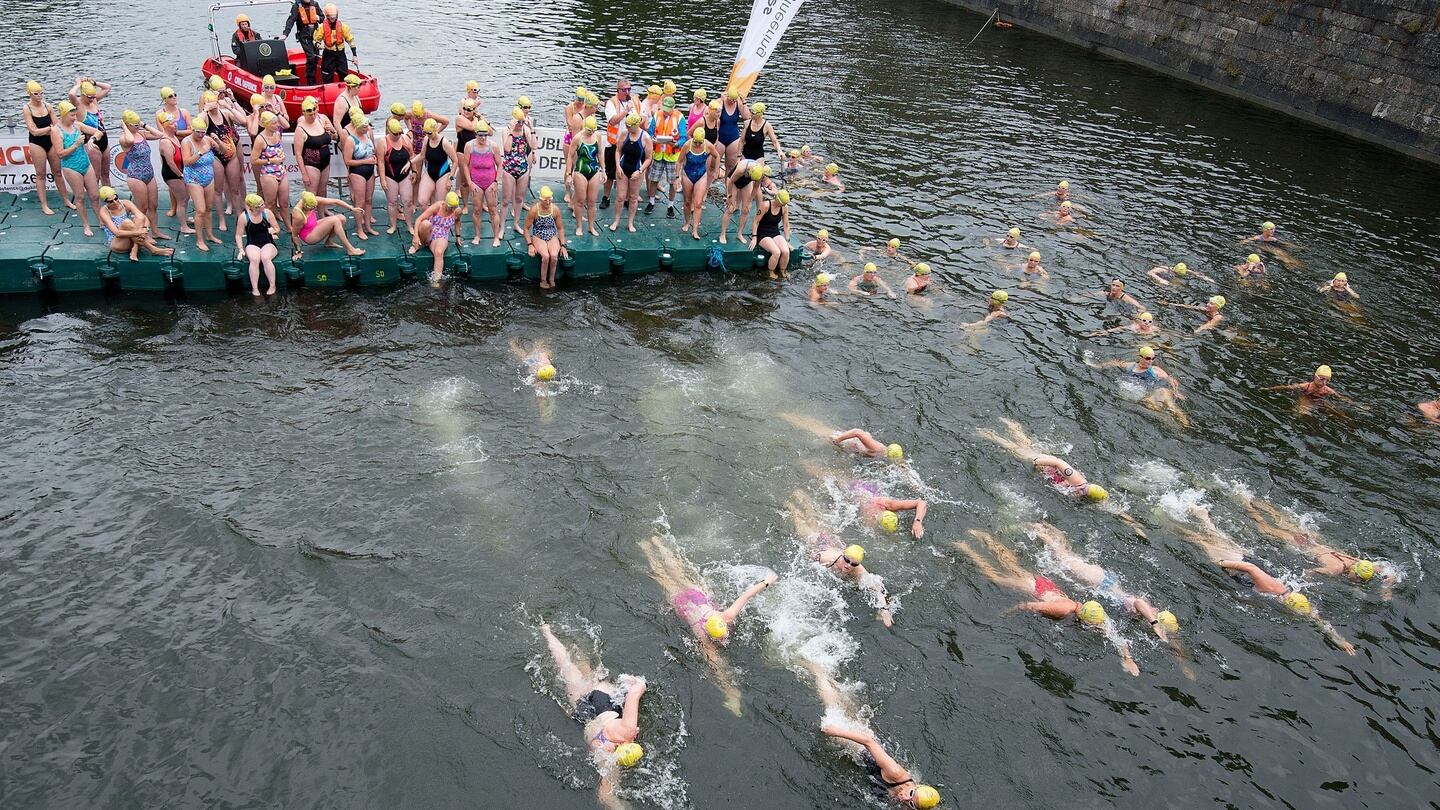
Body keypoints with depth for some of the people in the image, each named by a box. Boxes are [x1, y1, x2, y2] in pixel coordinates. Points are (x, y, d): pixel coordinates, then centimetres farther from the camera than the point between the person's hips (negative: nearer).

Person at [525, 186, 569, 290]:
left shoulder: (555, 209, -5)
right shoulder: (534, 210, -12)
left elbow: (560, 228, 6)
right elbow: (526, 228, -4)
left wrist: (563, 245, -1)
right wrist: (530, 245, -14)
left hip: (552, 236, 2)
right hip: (538, 237, -2)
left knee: (554, 256, -29)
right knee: (546, 256, -31)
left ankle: (551, 279, -7)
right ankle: (543, 280, -12)